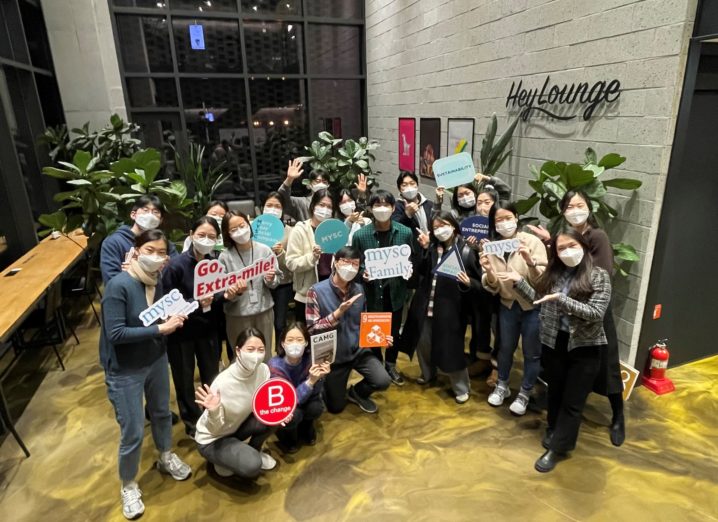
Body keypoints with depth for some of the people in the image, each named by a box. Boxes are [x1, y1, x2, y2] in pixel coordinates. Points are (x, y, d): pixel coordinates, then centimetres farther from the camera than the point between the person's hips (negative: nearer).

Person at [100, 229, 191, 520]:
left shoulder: (157, 282, -5)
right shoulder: (118, 286, -24)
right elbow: (116, 334, -27)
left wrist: (173, 320, -15)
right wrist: (160, 329, -29)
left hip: (156, 360, 6)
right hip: (125, 371, -6)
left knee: (161, 412, 24)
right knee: (133, 432, 5)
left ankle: (166, 458, 51)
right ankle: (128, 486, 32)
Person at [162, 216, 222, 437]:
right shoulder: (176, 265, -19)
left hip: (208, 329, 4)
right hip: (181, 331, -3)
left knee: (212, 376, 16)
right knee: (184, 379, 12)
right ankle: (191, 420, 35)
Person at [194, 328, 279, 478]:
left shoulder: (263, 370, -19)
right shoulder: (223, 383, -34)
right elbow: (214, 429, -23)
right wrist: (214, 411, -44)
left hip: (237, 426, 6)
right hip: (212, 439, -6)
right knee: (252, 465, -27)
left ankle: (254, 451, 9)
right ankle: (223, 460, 5)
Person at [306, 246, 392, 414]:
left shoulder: (359, 290, -3)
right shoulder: (317, 291, -18)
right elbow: (312, 329, -21)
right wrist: (338, 312, -33)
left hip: (358, 350, 3)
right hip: (333, 355, -3)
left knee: (383, 381, -18)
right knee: (336, 407, 10)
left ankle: (357, 392, 16)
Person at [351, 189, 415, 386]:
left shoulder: (405, 232, -5)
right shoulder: (360, 235, -9)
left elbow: (413, 260, 6)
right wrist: (363, 274, -20)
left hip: (396, 292, 2)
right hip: (372, 293, -1)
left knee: (394, 332, 17)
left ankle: (391, 366, 40)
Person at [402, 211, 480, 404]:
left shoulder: (466, 251, -7)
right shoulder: (431, 248, 5)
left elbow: (478, 282, -5)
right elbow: (421, 271, -5)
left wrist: (468, 283, -25)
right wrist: (424, 249, -13)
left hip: (450, 308, -5)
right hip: (426, 305, 5)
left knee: (451, 348, 1)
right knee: (423, 343, 17)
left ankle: (462, 387, 23)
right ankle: (428, 374, 44)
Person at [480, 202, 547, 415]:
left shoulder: (532, 242, -17)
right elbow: (493, 288, -6)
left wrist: (530, 262, -38)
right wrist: (489, 271, -28)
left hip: (533, 307, -3)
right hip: (507, 305, 3)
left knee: (531, 352, 11)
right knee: (505, 347, 20)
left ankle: (524, 394, 33)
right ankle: (502, 386, 42)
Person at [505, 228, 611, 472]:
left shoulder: (599, 276, -11)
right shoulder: (553, 273, 0)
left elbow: (596, 313, -19)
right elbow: (538, 299, 8)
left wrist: (561, 299, -27)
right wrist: (519, 281, -2)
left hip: (585, 347, -4)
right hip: (554, 343, 4)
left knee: (572, 401, 7)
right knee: (555, 393, 20)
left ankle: (557, 448, 20)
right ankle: (553, 431, 43)